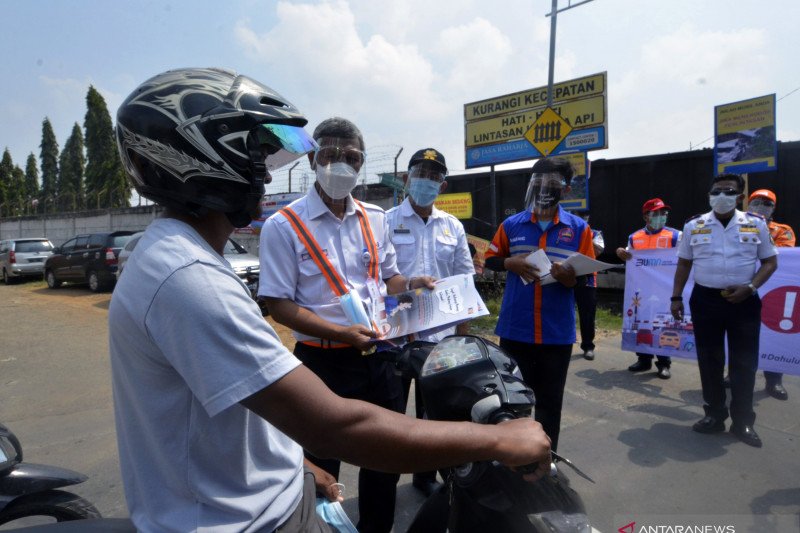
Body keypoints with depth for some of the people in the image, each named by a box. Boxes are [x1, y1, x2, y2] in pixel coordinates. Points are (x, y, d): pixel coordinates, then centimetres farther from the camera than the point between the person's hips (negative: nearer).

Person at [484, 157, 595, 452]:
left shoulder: (579, 228, 2)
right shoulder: (511, 224, 4)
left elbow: (588, 275, 1)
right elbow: (490, 259, 12)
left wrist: (570, 277, -21)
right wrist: (511, 263, -9)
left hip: (557, 331, 0)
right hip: (515, 328, 1)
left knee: (550, 400, 13)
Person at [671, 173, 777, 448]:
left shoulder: (756, 225, 2)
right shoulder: (693, 226, 4)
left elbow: (770, 262, 5)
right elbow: (684, 264, 8)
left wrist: (750, 287, -12)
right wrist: (676, 297, 2)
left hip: (743, 301, 0)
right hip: (705, 300, 1)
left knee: (744, 363, 5)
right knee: (709, 361, 8)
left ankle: (743, 421, 19)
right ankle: (714, 415, 22)